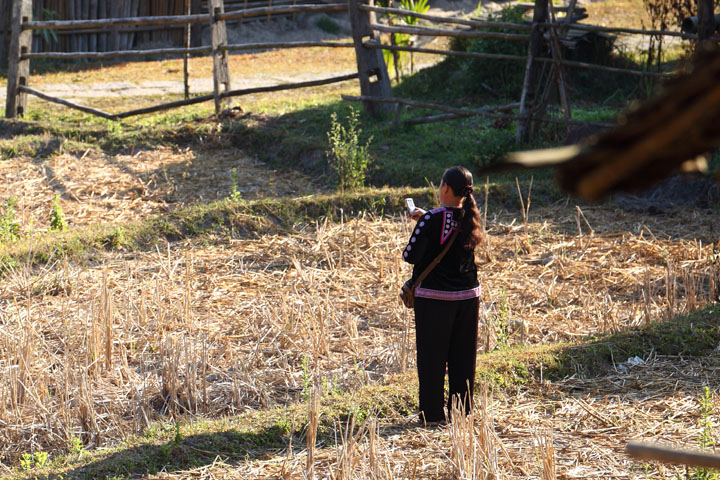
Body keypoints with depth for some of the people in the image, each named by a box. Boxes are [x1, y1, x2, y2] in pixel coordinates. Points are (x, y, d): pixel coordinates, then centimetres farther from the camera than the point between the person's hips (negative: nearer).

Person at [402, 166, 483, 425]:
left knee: (432, 355, 4)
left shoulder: (432, 220, -16)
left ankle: (432, 413, 7)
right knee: (462, 356, 13)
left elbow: (410, 256, -14)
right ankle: (461, 411, 19)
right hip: (468, 296, 5)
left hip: (434, 297, -5)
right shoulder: (469, 218, 2)